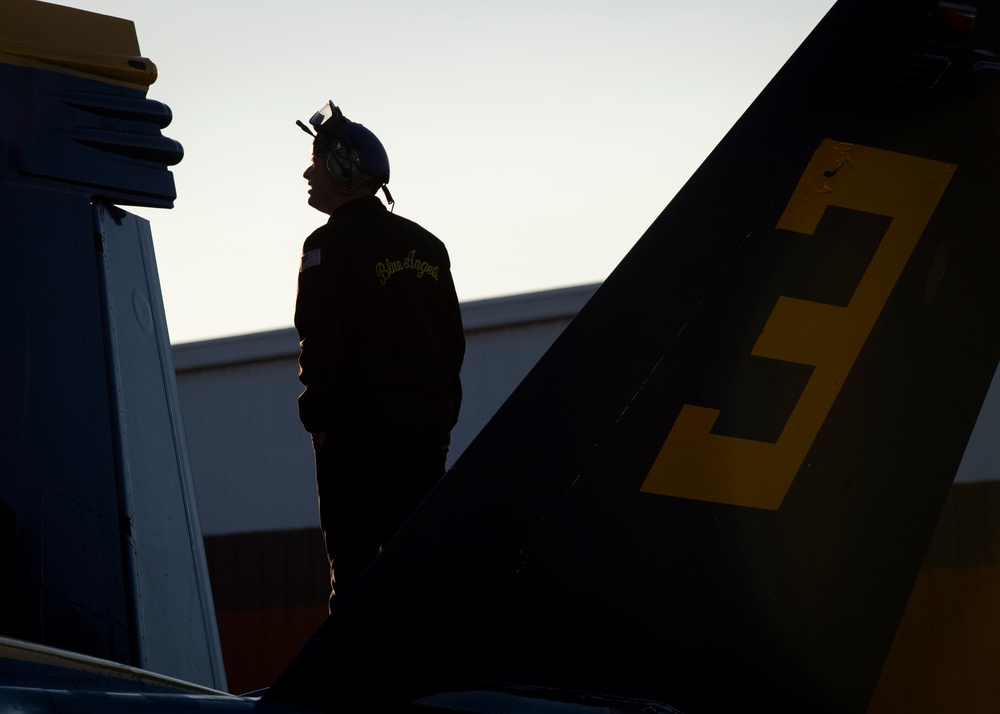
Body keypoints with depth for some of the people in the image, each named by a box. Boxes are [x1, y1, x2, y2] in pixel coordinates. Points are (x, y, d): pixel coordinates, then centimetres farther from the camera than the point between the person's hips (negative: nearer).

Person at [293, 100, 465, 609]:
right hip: (428, 426, 7)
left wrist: (317, 418, -4)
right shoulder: (427, 245, 15)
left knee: (353, 565, -6)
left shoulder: (330, 244, -6)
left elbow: (319, 342, -12)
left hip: (358, 429, -7)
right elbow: (454, 341, 16)